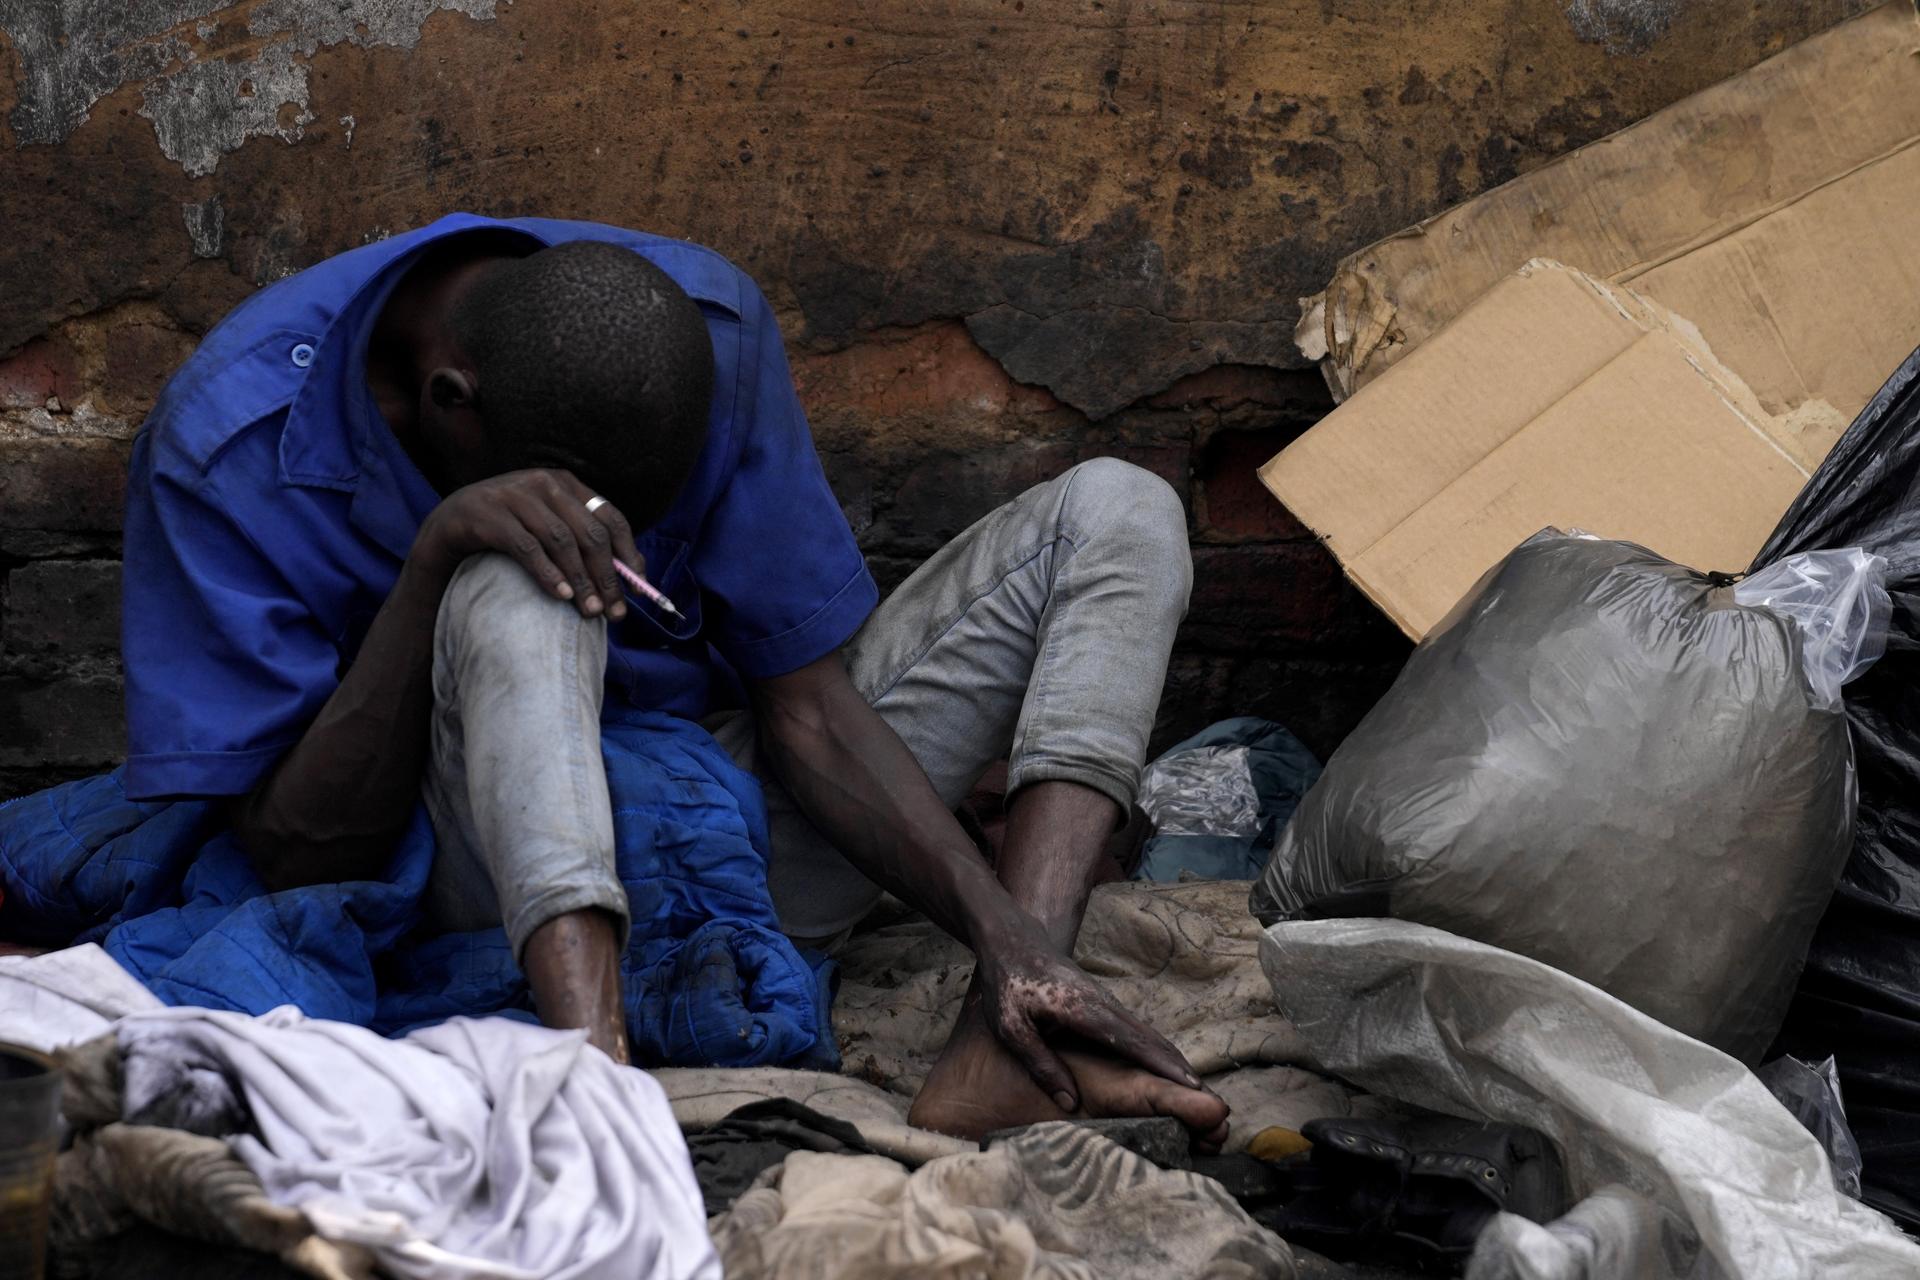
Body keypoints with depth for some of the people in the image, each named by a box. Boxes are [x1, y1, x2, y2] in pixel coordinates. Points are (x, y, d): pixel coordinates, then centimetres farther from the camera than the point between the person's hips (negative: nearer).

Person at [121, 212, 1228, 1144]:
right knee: (515, 587, -34)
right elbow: (301, 859, -21)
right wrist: (433, 560, -33)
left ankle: (1005, 1054, -31)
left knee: (1116, 513, -9)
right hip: (513, 890, -4)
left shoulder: (709, 326, -12)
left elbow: (808, 707, -11)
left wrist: (1013, 944, -25)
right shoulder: (234, 439, -20)